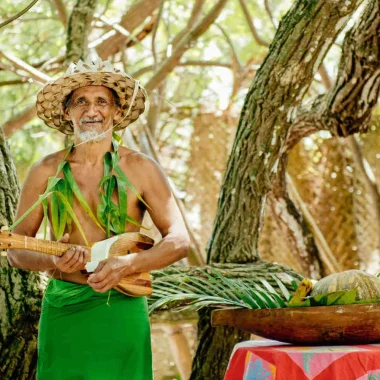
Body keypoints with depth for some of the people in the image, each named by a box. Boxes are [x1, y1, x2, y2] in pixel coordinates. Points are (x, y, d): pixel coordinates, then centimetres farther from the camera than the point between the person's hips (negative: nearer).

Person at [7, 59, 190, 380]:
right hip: (61, 308, 1)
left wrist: (126, 265, -18)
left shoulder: (140, 169, 0)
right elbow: (16, 250, 5)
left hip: (121, 308, -1)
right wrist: (53, 262, -16)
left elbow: (179, 241, -3)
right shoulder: (46, 171, 4)